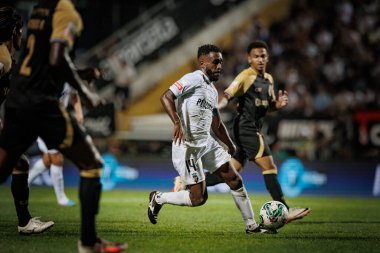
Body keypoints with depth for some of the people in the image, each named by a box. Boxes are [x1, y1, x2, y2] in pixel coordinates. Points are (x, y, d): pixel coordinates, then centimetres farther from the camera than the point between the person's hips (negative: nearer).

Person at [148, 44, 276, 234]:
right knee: (198, 198, -7)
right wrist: (177, 123, -35)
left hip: (206, 143, 9)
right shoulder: (193, 79, -11)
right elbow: (166, 97, -23)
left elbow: (216, 125, 26)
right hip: (188, 146, -9)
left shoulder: (212, 90, 17)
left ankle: (251, 225, 15)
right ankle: (158, 199, 15)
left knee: (235, 180, 6)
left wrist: (231, 147, 28)